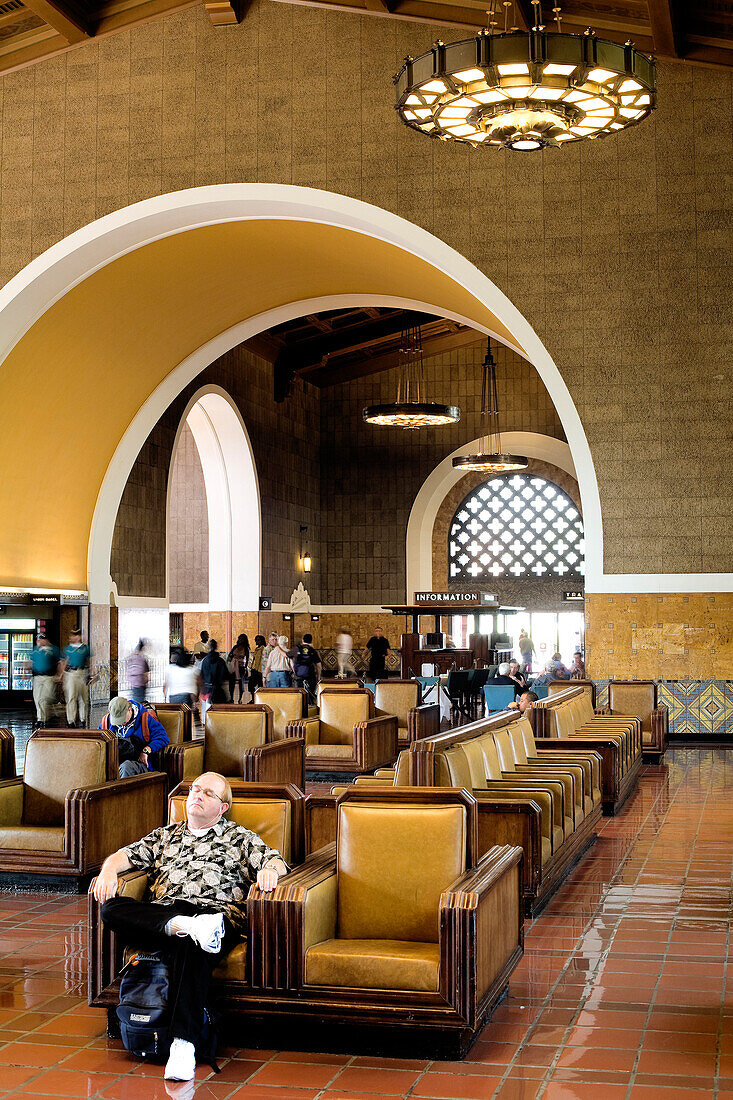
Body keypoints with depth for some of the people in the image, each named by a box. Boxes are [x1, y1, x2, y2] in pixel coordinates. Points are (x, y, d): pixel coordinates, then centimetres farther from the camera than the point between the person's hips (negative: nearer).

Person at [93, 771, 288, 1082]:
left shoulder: (240, 837, 24)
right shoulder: (165, 835, 33)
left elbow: (275, 860, 13)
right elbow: (127, 855, 23)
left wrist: (270, 869, -12)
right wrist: (109, 870, -1)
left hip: (216, 912, -3)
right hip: (160, 914, 4)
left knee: (190, 947, -41)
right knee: (111, 908, -27)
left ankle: (183, 1045, -47)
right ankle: (181, 926, -40)